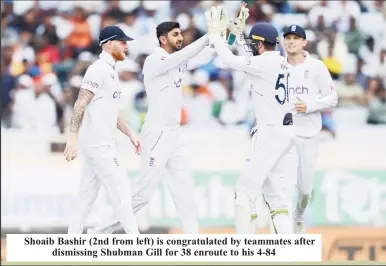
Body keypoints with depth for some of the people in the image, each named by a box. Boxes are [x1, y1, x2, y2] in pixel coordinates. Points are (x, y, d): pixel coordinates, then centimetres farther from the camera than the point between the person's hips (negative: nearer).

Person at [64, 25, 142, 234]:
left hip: (103, 143, 10)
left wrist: (130, 135, 19)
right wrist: (73, 137, -26)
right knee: (120, 191, -8)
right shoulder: (98, 69, -13)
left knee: (87, 195, 9)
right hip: (98, 143, -10)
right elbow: (81, 104, -19)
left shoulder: (110, 71, 18)